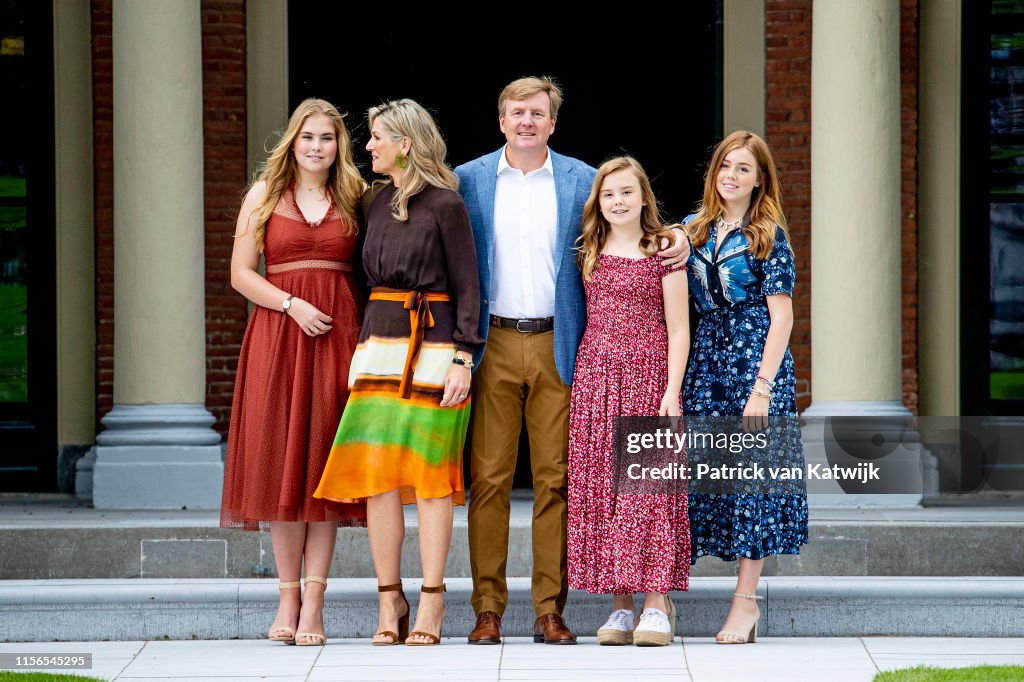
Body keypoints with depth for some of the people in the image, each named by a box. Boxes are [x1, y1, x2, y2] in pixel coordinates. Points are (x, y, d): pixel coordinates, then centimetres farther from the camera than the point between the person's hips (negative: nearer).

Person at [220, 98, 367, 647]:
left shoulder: (354, 199, 11)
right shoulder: (265, 195, 8)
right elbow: (241, 274, 3)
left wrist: (368, 330, -7)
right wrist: (292, 304, -10)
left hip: (339, 334, 0)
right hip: (277, 333, 0)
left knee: (324, 462, -3)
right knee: (280, 462, -2)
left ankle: (313, 602, -3)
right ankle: (288, 596, 6)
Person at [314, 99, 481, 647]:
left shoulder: (444, 204, -4)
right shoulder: (378, 204, 15)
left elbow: (467, 287, -5)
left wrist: (463, 359, -12)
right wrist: (363, 343, 15)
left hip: (432, 345, -6)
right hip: (380, 340, 6)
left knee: (430, 472, -5)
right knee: (376, 471, -2)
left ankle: (431, 603, 0)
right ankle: (390, 602, 3)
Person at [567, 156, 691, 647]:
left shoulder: (663, 252, 0)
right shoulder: (589, 254, 12)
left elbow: (678, 329, -2)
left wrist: (672, 391, -9)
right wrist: (575, 382, 7)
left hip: (648, 376, -4)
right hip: (595, 378, 4)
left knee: (649, 485, -9)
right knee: (600, 487, 0)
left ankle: (657, 604, -6)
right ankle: (620, 605, 4)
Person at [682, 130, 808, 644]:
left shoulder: (768, 235, -5)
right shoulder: (694, 230, 10)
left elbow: (781, 317, -9)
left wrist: (762, 388, -15)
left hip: (756, 357, -5)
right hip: (708, 356, 5)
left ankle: (745, 600, 1)